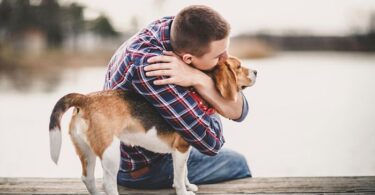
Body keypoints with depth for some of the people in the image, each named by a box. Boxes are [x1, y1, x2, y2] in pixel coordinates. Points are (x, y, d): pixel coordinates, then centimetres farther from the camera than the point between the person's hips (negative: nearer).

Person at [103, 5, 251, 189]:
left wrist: (198, 79, -34)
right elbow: (211, 142, -33)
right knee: (237, 165, 6)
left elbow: (238, 111, -18)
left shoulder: (181, 31, -17)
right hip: (142, 169, -7)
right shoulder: (147, 64, -40)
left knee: (236, 162, 23)